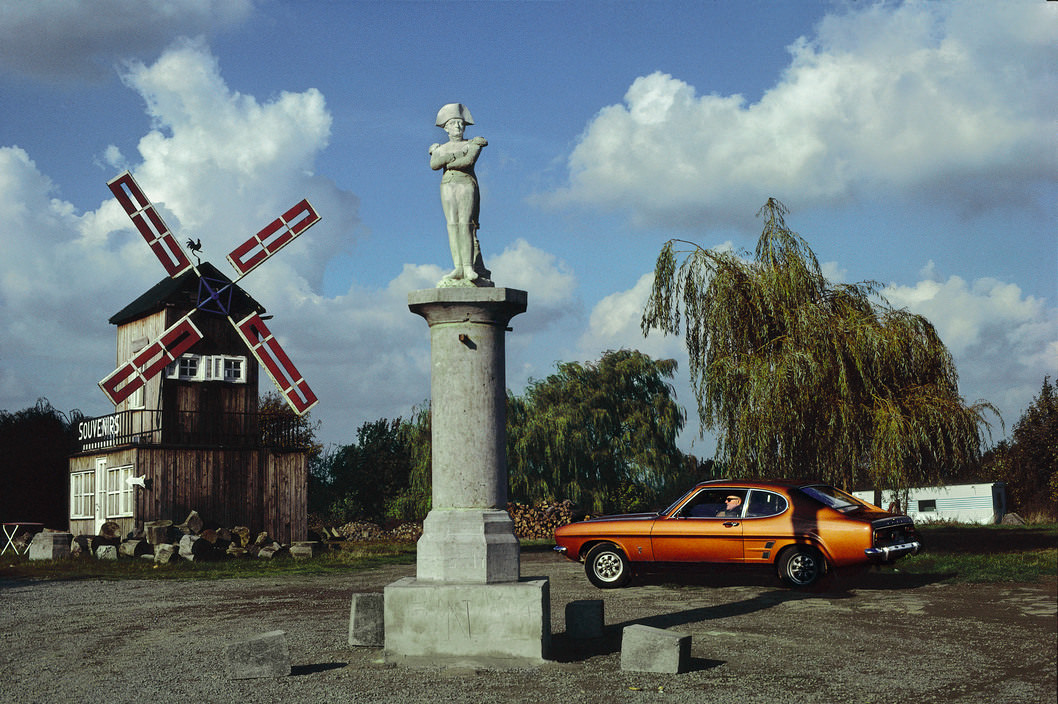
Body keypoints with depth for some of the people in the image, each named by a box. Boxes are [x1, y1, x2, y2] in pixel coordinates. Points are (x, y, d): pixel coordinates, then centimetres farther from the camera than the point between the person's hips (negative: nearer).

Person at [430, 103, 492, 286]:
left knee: (466, 224, -16)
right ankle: (458, 268, -15)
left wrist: (445, 160, -2)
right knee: (453, 225, -10)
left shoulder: (473, 144, 8)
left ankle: (469, 267, -21)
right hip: (447, 187, 3)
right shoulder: (441, 149, 18)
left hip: (467, 184, -3)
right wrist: (459, 154, -7)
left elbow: (469, 161, -12)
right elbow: (433, 165, -3)